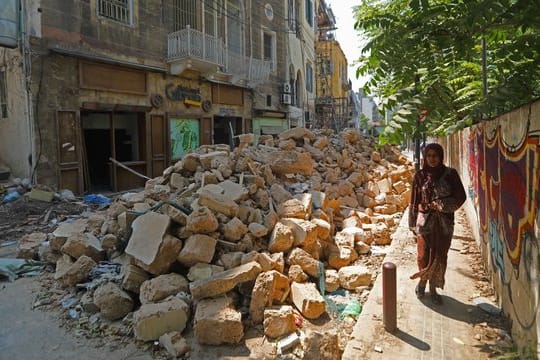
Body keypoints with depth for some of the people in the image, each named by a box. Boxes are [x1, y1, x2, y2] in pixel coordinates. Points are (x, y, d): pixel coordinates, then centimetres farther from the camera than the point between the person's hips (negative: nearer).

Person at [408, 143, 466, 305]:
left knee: (440, 256, 8)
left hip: (444, 222, 0)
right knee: (423, 256, 4)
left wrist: (441, 204, -15)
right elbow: (414, 201, 2)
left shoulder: (450, 174, -3)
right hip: (425, 221, 0)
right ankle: (422, 280, 32)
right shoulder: (420, 176, -1)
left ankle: (433, 289, 25)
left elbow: (461, 197, -1)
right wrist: (413, 224, 1)